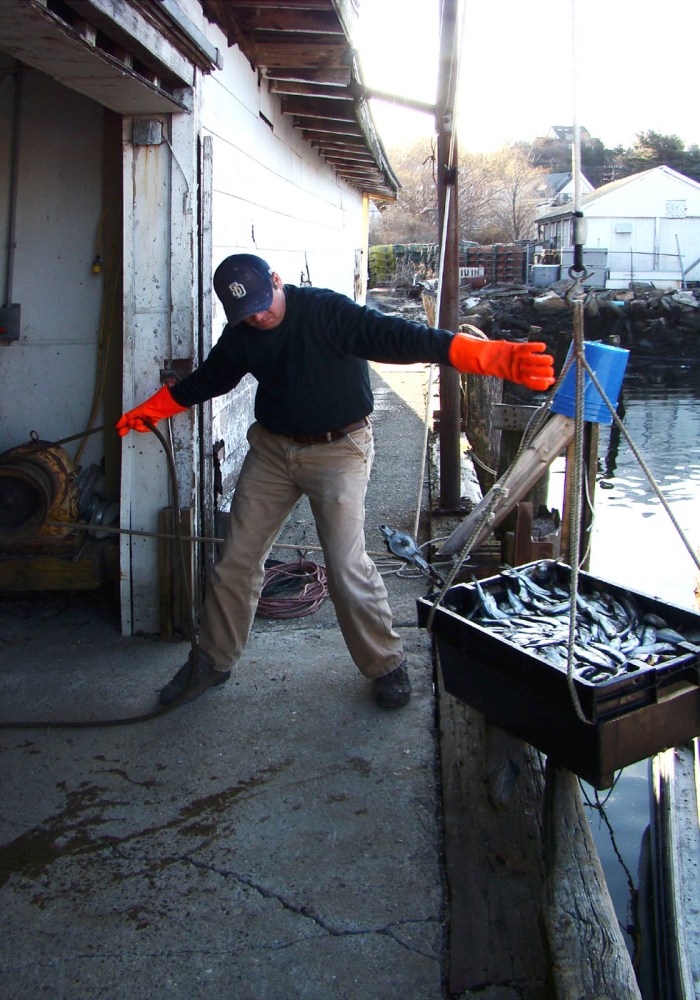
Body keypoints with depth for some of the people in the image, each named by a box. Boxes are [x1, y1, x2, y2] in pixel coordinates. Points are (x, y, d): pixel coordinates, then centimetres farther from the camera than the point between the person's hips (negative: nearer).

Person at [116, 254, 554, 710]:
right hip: (271, 449, 6)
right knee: (236, 560, 7)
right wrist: (149, 412, 19)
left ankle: (387, 664, 11)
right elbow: (207, 379, 18)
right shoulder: (241, 334, -2)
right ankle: (213, 660, 25)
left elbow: (402, 338, -33)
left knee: (347, 565, -12)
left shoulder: (328, 311, -21)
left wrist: (496, 357, -44)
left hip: (337, 450, -5)